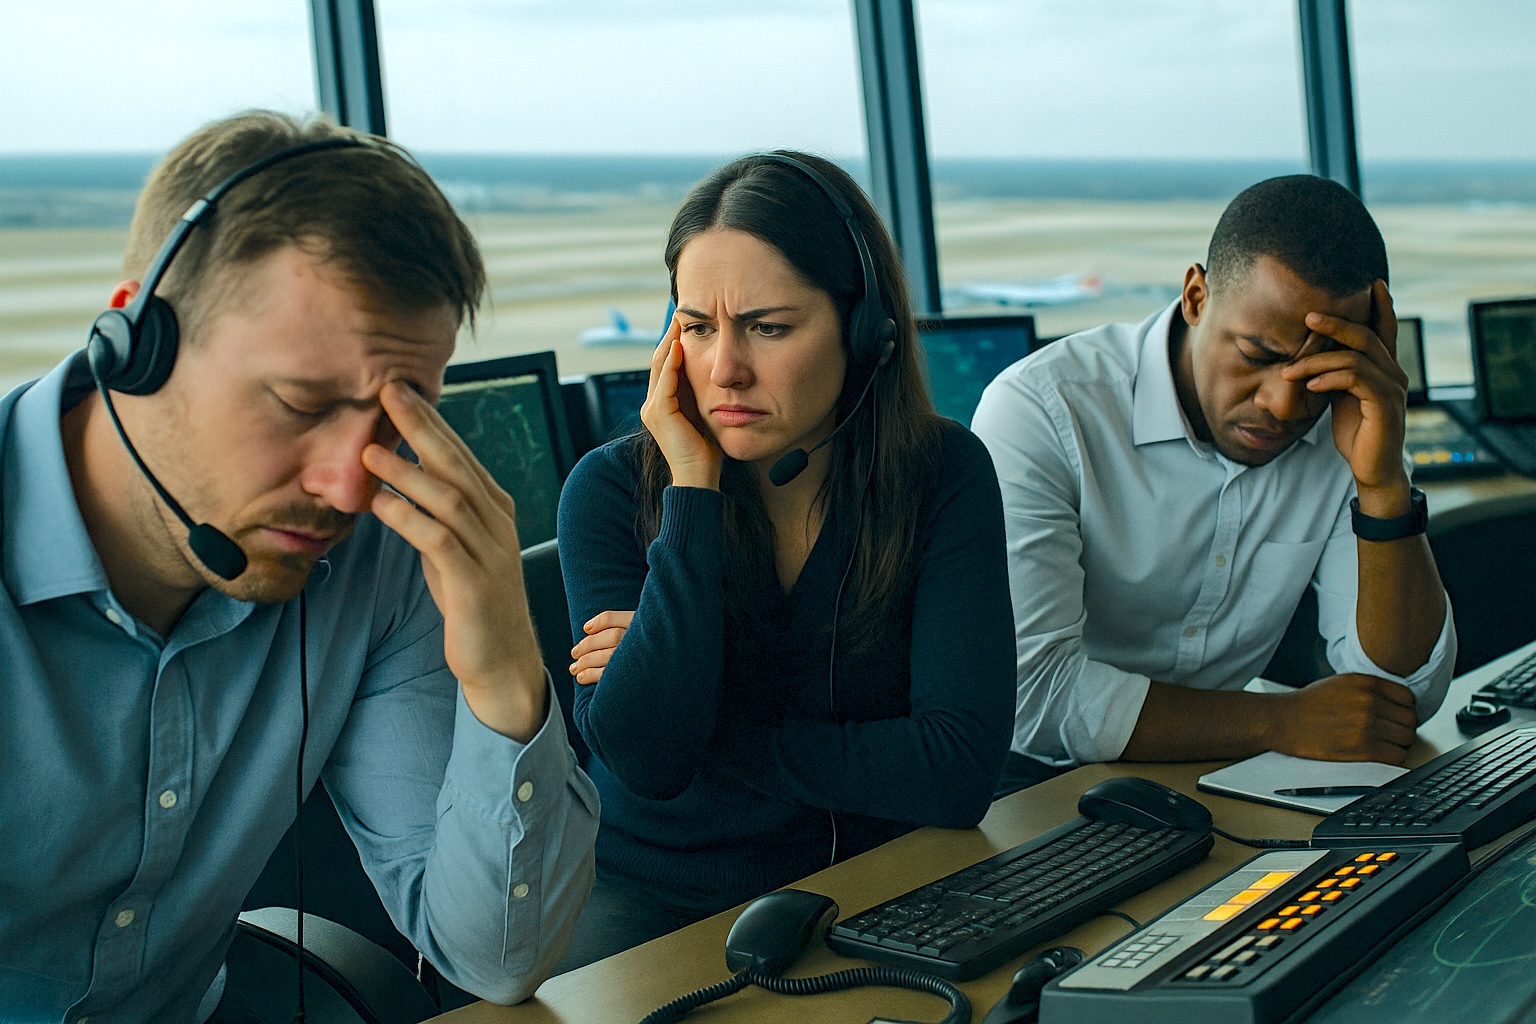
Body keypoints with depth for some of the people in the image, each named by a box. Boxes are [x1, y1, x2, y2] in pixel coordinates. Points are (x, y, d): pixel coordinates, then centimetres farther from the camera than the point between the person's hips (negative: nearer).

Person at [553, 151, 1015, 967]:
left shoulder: (941, 474, -7)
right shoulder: (612, 487, -7)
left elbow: (961, 768, -14)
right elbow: (645, 759, -21)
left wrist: (712, 732, -14)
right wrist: (694, 488, -19)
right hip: (652, 895, -1)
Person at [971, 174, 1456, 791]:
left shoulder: (1351, 425, -4)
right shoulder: (1040, 411, -19)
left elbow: (1408, 694, -6)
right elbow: (1030, 693, -25)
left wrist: (1383, 483, -19)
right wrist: (1278, 721, -20)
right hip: (1037, 788, -3)